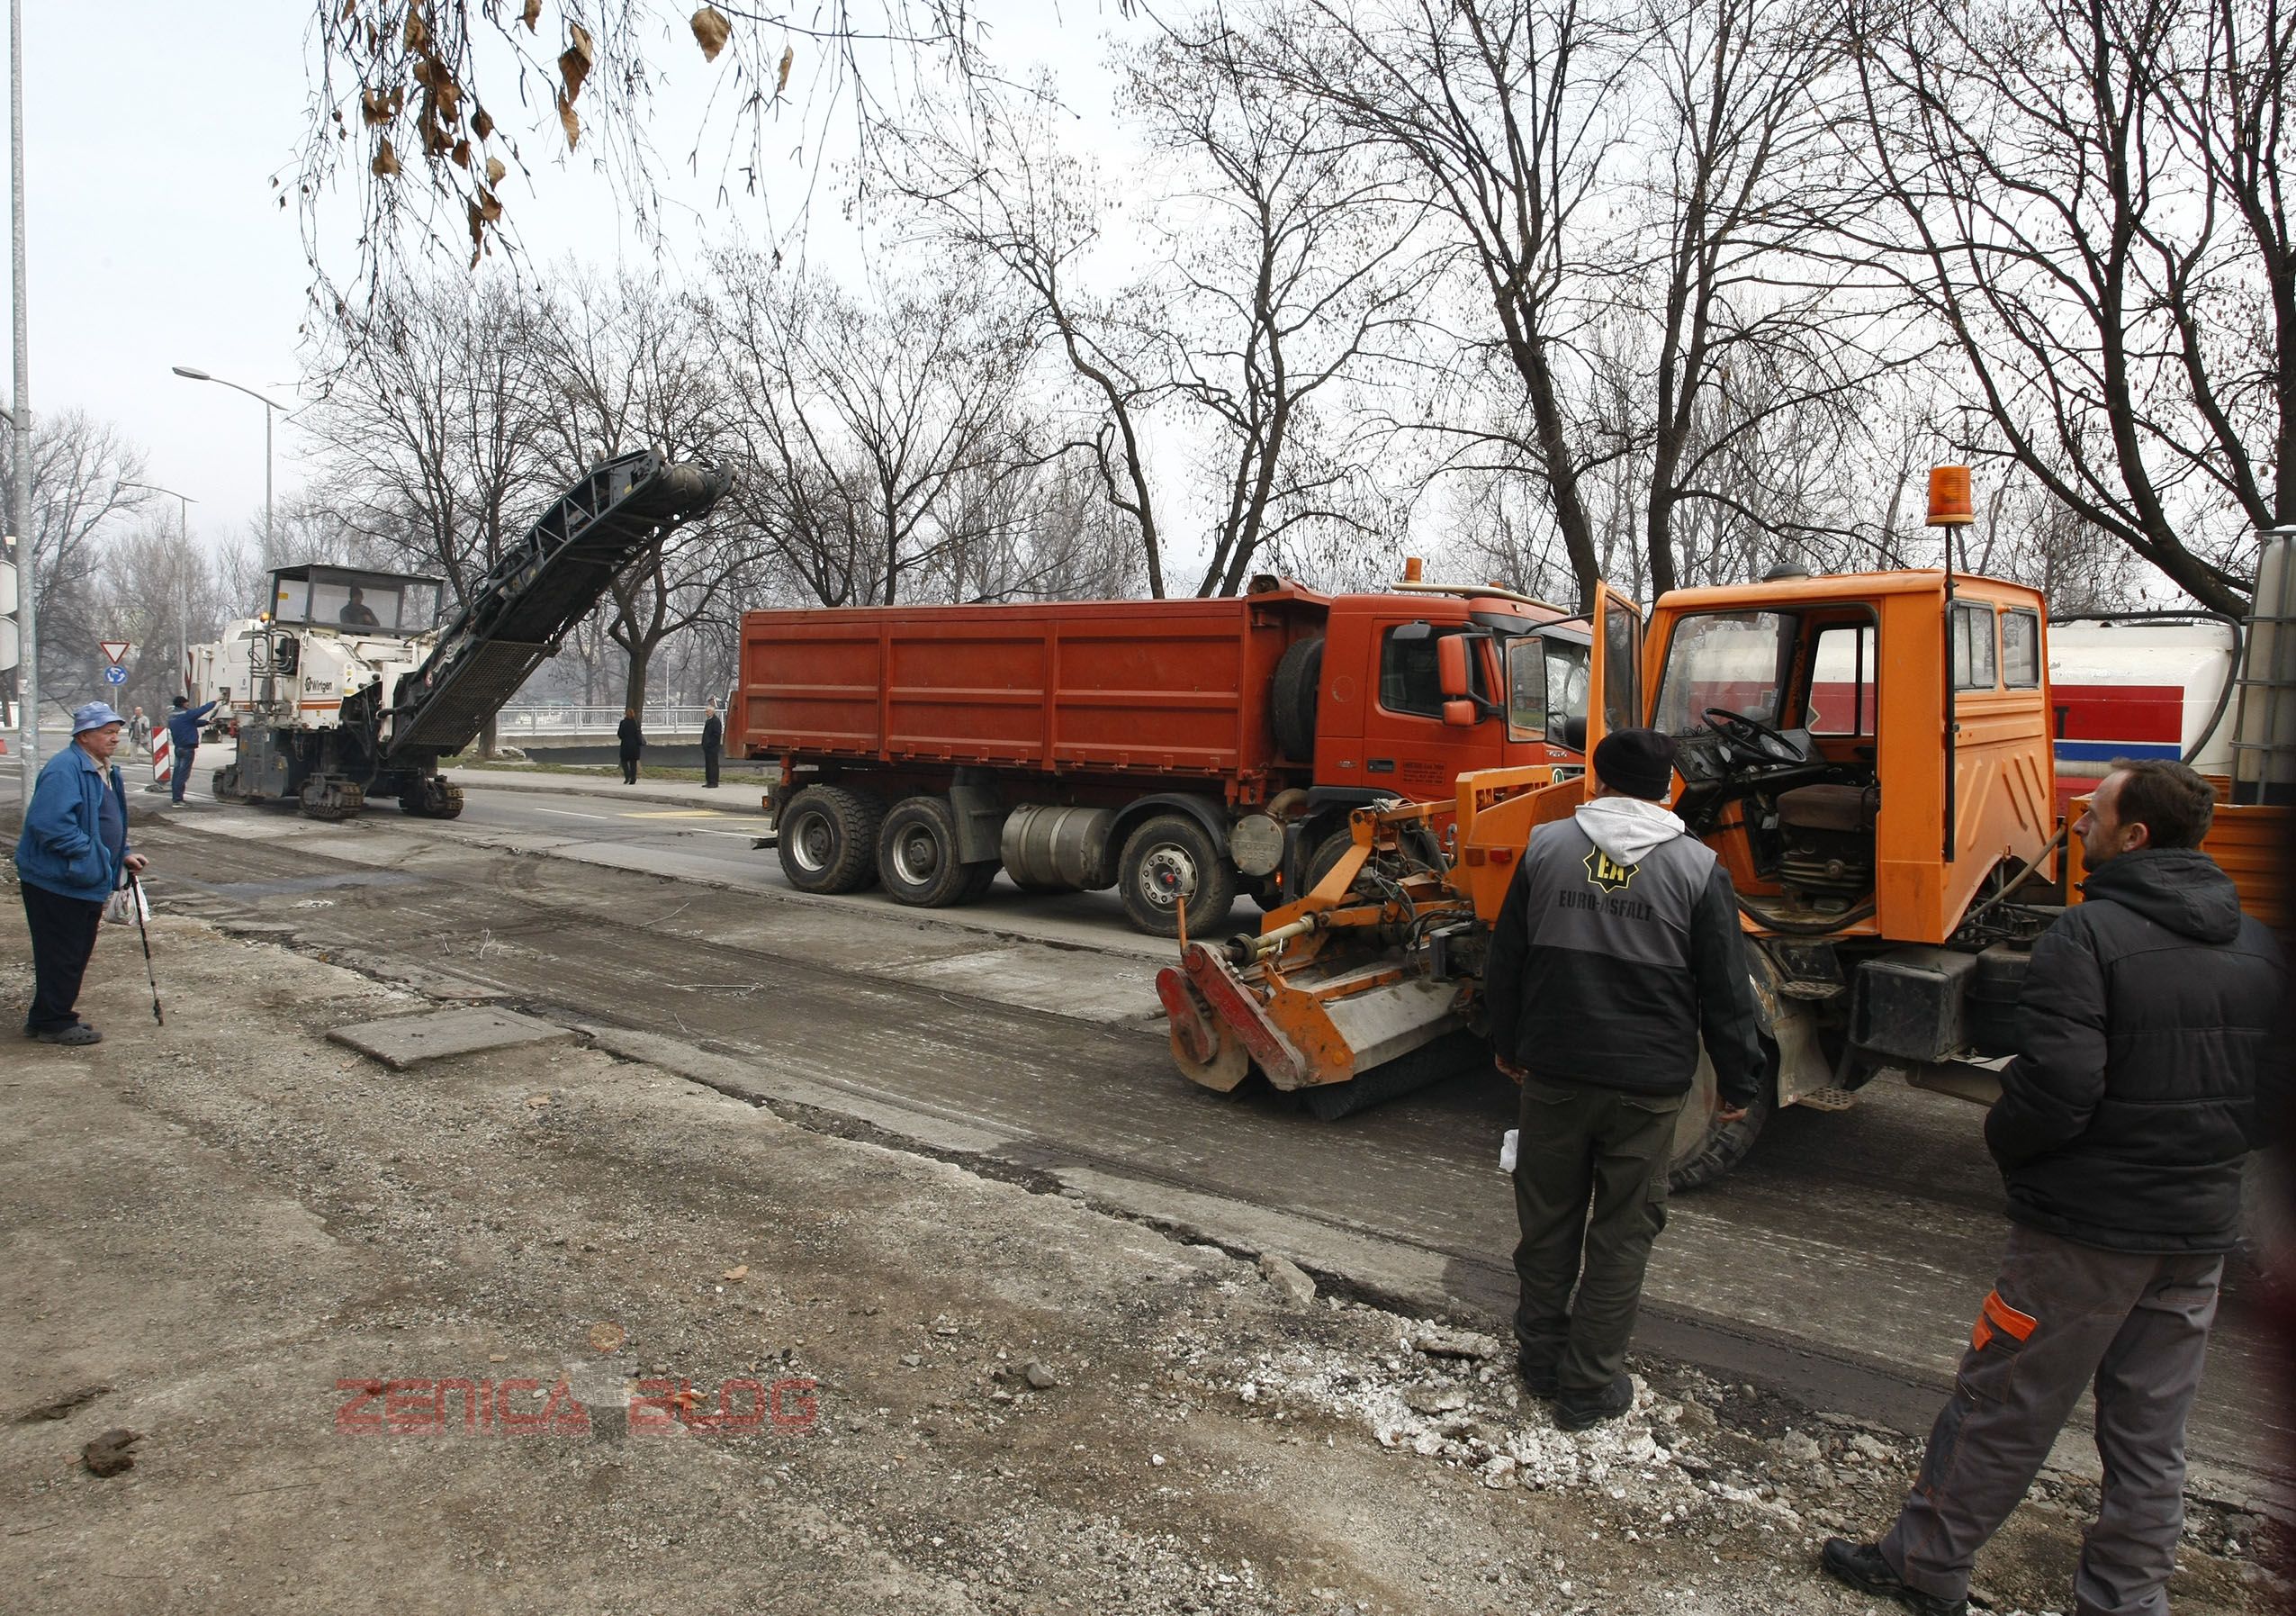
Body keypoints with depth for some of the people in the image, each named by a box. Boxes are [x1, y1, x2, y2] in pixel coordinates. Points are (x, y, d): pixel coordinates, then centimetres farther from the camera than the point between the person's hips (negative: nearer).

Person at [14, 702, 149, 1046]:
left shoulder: (105, 770, 13)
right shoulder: (64, 769, -20)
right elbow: (49, 825, -29)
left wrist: (123, 855, 12)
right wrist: (90, 855, -25)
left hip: (86, 882, 10)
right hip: (56, 882, -10)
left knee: (77, 953, 17)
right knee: (61, 955, -1)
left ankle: (45, 1017, 29)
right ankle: (54, 1023, 10)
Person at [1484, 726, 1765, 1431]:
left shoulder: (1545, 846, 0)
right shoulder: (1698, 866, -6)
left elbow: (1506, 960, 6)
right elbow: (1726, 991, -3)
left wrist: (1507, 1044, 19)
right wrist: (1738, 1082, 8)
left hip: (1553, 1072, 2)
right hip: (1647, 1082, -2)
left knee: (1547, 1220, 16)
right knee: (1622, 1234, 10)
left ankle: (1541, 1356, 32)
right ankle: (1589, 1387, 19)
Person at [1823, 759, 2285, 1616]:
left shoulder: (2088, 935, -19)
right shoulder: (2258, 947, 4)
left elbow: (2057, 1086, -25)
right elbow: (2272, 1096, 8)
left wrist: (2003, 1140, -6)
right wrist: (2207, 1155, 17)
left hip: (2088, 1226, -6)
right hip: (2203, 1229, 7)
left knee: (2000, 1408, 7)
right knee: (2150, 1434, 17)